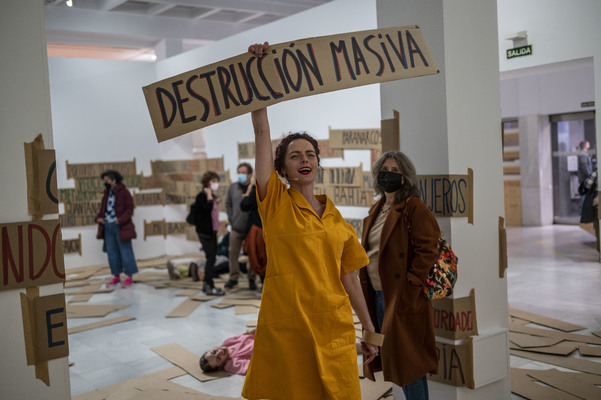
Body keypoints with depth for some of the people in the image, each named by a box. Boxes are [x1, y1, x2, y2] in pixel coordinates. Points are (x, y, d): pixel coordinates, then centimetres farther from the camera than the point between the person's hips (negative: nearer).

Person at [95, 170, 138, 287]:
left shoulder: (124, 191, -6)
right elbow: (103, 208, 20)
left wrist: (120, 220, -20)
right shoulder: (107, 193, 13)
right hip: (108, 227, 7)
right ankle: (116, 276, 19)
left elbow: (130, 209, -9)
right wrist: (98, 217, 1)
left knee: (125, 252, -2)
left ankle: (129, 277, 5)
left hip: (121, 227, -7)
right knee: (112, 252, 10)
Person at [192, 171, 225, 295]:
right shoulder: (201, 196, -11)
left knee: (211, 258, 13)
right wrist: (209, 196, -19)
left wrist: (216, 201, 11)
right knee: (211, 258, -10)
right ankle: (209, 286, -6)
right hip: (205, 231, -9)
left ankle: (206, 284, 22)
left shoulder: (212, 196, 16)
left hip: (212, 231, 9)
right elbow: (207, 208, -27)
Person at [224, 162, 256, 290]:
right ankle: (233, 278, 18)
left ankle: (252, 279, 18)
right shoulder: (233, 187, 6)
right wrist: (231, 219, 6)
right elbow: (228, 204, 15)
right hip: (236, 228, 3)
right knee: (233, 253, 5)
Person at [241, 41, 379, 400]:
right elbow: (262, 133, -8)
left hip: (335, 329, 3)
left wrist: (370, 330, 14)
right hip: (286, 328, -3)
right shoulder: (275, 202, 0)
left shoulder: (335, 216, 9)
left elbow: (349, 277, 13)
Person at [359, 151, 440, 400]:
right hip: (378, 295, 8)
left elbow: (428, 250, -17)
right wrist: (367, 291, 14)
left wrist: (409, 287, -19)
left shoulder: (414, 208, -10)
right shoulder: (376, 211, 15)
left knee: (407, 360, -3)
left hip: (403, 298, -8)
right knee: (391, 358, 14)